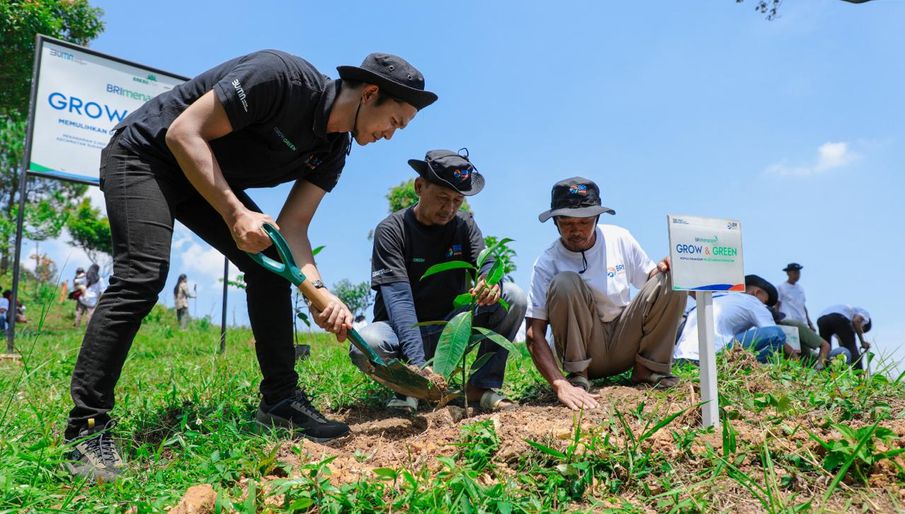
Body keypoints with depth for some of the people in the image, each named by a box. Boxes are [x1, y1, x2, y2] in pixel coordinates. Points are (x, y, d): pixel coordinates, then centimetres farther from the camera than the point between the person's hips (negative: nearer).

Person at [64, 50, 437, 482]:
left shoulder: (334, 150, -4)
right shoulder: (282, 76, -28)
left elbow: (292, 226, -8)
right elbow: (184, 133, -27)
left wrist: (319, 290, -24)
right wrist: (236, 214, -32)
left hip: (208, 178, 8)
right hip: (145, 153, -8)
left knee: (271, 264, -4)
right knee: (144, 274, -24)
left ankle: (280, 401, 1)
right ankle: (87, 430, -15)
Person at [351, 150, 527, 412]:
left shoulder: (464, 224, 0)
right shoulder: (391, 230, -15)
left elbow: (487, 264, -14)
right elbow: (399, 299, -26)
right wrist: (417, 363, -39)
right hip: (403, 329, -3)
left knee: (513, 296, -18)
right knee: (365, 345, -36)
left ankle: (482, 385, -8)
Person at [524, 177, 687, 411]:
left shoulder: (619, 238, -5)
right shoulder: (547, 263, -16)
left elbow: (650, 280, 9)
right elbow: (534, 334, -21)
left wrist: (662, 269, -17)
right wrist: (560, 384, -36)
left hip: (625, 346, 4)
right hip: (583, 350, -3)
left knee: (673, 278, -14)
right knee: (565, 282, -29)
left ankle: (647, 368, -5)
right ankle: (577, 375, -15)